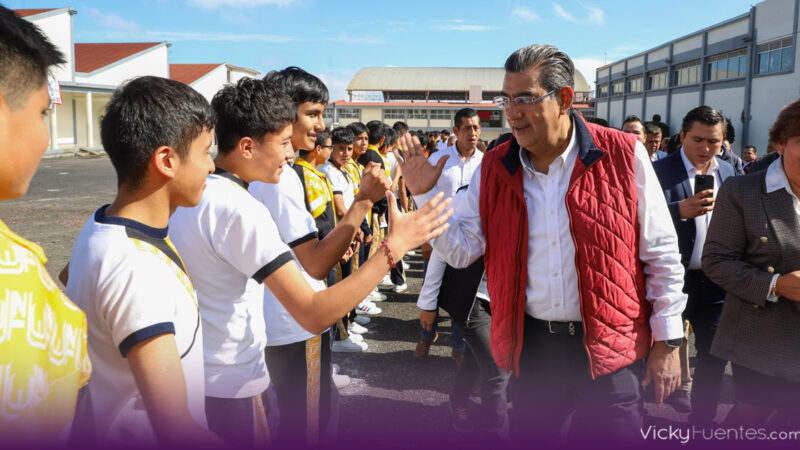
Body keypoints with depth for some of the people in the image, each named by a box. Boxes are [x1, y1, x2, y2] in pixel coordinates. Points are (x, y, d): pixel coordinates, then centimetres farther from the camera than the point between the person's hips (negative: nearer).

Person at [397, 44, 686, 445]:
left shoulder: (623, 156, -10)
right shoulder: (495, 168, -1)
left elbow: (661, 256, -4)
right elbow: (462, 250, 1)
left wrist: (667, 341, -2)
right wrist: (425, 196, -12)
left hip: (609, 349, -3)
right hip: (530, 345, 3)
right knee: (530, 437, 20)